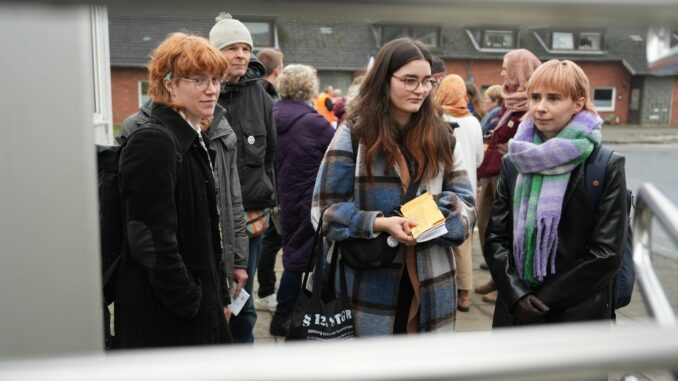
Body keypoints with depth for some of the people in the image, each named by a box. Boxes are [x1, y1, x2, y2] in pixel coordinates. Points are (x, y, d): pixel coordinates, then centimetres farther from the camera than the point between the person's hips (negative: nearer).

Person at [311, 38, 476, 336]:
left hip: (431, 284, 4)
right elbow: (325, 208, -5)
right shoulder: (354, 134, -4)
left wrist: (439, 211, -15)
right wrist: (379, 223, -20)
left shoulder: (440, 135, 8)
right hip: (371, 282, -3)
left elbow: (465, 201, 7)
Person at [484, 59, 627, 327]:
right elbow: (495, 237, 2)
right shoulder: (514, 163, 4)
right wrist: (517, 294, -11)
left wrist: (545, 298, -12)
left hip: (578, 313, -3)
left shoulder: (607, 167, -6)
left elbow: (607, 253, -10)